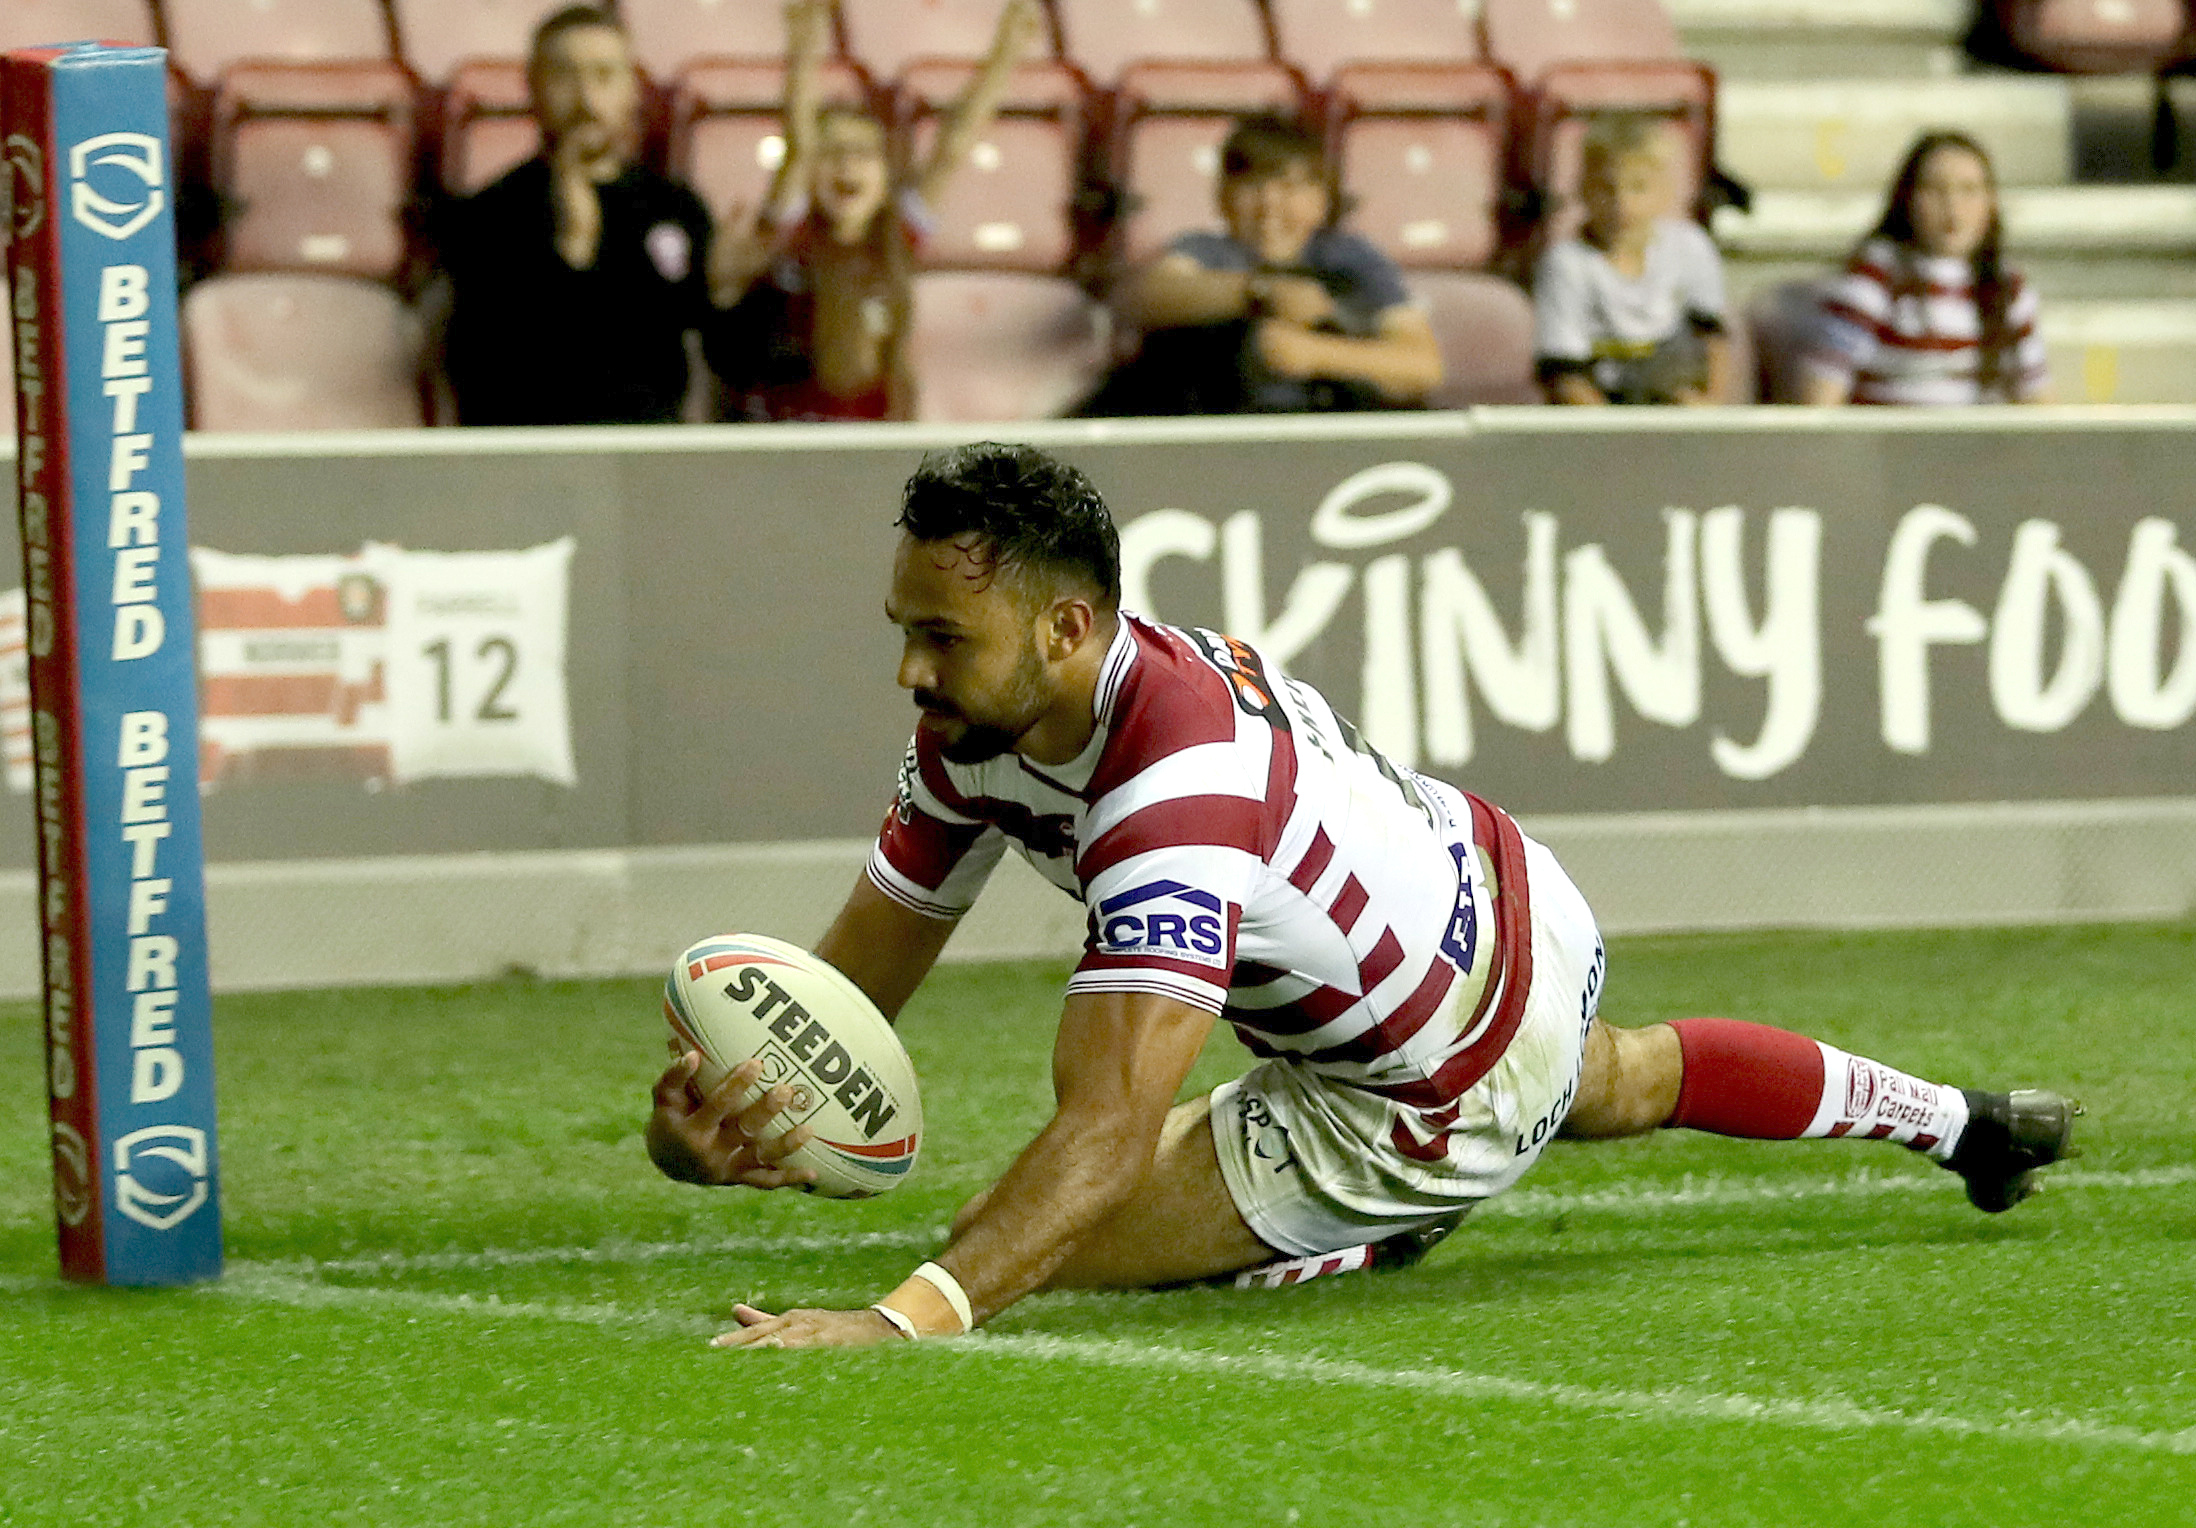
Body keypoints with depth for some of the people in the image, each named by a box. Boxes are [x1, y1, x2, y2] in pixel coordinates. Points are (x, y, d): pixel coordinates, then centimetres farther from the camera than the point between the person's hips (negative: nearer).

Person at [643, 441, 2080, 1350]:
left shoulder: (1178, 788, -44)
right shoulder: (981, 722, -17)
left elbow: (1107, 1137, -53)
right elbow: (854, 983, -14)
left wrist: (899, 1317, -64)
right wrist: (734, 1108, -37)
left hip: (1453, 1089, -8)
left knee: (1038, 1242, -15)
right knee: (1624, 1086, 41)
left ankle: (1379, 1222, 5)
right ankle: (1950, 1118, 64)